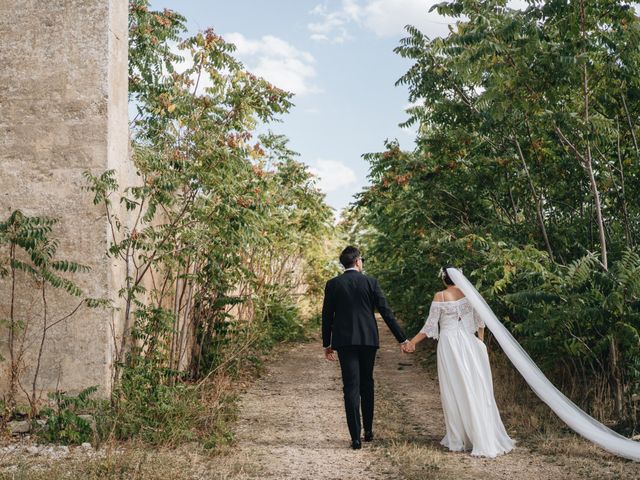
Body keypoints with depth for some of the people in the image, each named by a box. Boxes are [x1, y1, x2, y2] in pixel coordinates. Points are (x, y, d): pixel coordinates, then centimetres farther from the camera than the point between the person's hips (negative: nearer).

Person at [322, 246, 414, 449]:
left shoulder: (333, 284, 0)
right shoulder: (370, 282, -1)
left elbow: (327, 316, 2)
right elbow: (386, 313, -3)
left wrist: (326, 344, 13)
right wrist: (402, 339, 2)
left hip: (344, 341, -1)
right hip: (368, 339, 1)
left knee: (351, 387, 0)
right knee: (367, 384, 17)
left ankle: (356, 438, -3)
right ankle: (368, 430, 25)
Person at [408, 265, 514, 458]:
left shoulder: (440, 296, -6)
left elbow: (430, 326, -5)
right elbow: (480, 321, 6)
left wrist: (412, 341, 4)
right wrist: (481, 341, 18)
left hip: (449, 345, -3)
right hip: (468, 343, 3)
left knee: (454, 391, 5)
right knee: (474, 388, 9)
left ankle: (458, 439, 11)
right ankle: (484, 439, 13)